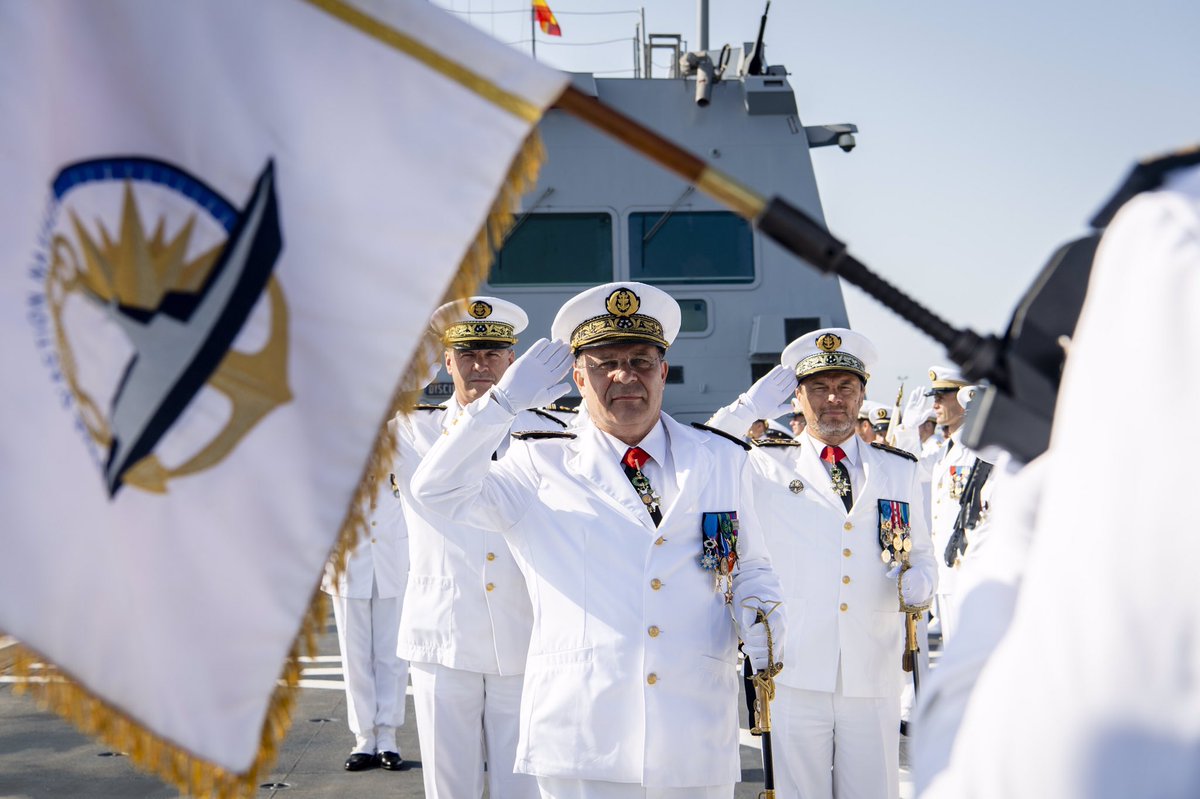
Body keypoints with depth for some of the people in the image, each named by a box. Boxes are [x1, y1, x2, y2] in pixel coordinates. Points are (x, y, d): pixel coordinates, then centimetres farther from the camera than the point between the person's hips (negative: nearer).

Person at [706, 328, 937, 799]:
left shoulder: (899, 469, 14)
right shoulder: (766, 467, 6)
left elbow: (922, 556, 19)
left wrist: (919, 582, -5)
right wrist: (749, 407, -4)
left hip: (873, 676, 2)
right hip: (794, 672, -2)